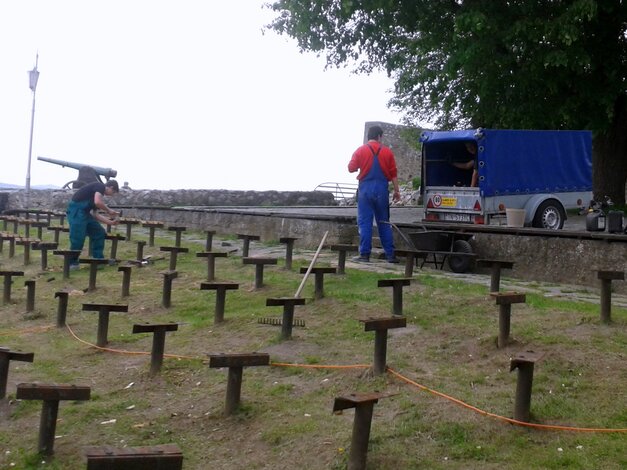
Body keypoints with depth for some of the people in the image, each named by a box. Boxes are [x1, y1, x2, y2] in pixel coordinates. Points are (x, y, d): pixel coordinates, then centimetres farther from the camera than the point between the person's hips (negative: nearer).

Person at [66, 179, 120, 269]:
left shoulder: (98, 193, 22)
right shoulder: (100, 186, -5)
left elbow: (95, 214, 21)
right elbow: (98, 202, -23)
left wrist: (110, 222, 21)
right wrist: (109, 210, -7)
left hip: (84, 212, 10)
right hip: (76, 210, -10)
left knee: (99, 233, 12)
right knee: (78, 238, -9)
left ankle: (98, 259, 17)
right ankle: (72, 263, 4)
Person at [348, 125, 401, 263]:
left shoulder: (360, 150, -1)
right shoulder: (387, 152, 4)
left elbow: (351, 168, 1)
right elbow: (393, 174, 3)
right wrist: (396, 191, 9)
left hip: (365, 189, -2)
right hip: (382, 189, 2)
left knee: (365, 222, 0)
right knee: (384, 223, 10)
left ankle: (364, 254, -5)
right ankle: (390, 254, 10)